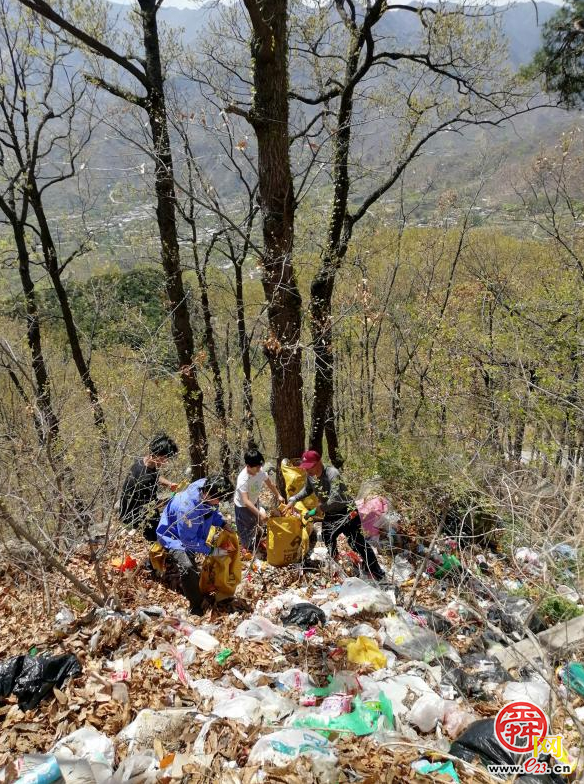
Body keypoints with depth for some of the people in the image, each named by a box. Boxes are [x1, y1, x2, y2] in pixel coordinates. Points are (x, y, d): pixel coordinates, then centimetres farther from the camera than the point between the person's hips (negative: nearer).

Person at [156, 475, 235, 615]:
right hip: (173, 536, -8)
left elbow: (213, 510, 2)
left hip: (192, 533, 9)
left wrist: (223, 524, -14)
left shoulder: (206, 486, -22)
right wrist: (212, 551, -26)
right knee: (187, 568, -27)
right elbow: (188, 540, -30)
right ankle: (197, 608, -14)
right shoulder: (188, 508, -43)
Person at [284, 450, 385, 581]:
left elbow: (335, 499, -37)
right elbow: (307, 490, 18)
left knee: (358, 543, -10)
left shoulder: (332, 473, -30)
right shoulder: (310, 476, -5)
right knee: (328, 540, 20)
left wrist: (321, 507, -21)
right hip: (330, 514, 8)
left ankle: (379, 575, -2)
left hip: (346, 512, -8)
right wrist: (293, 499, 5)